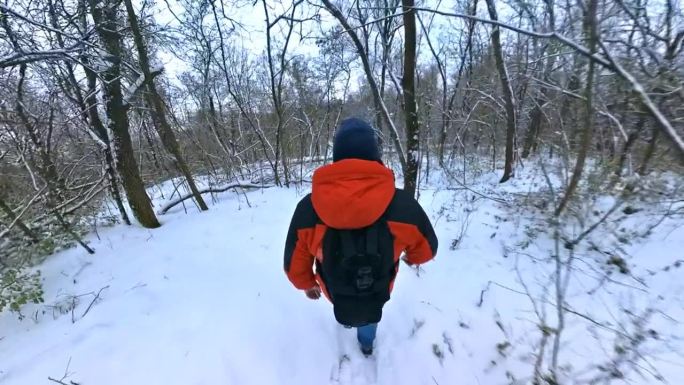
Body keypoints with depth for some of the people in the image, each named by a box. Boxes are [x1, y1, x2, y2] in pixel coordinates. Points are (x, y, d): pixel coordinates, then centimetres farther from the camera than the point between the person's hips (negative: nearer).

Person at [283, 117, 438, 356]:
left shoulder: (308, 208, -30)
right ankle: (366, 344, 63)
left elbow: (295, 263, -14)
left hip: (334, 294, 0)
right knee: (369, 315, 36)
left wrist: (307, 284, 9)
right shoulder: (402, 204, -31)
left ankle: (345, 318, 66)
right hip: (378, 294, 0)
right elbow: (426, 248, -10)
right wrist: (412, 258, 14)